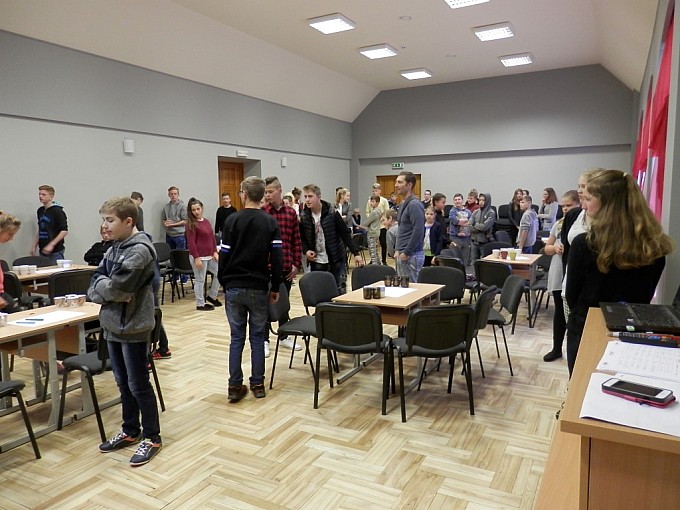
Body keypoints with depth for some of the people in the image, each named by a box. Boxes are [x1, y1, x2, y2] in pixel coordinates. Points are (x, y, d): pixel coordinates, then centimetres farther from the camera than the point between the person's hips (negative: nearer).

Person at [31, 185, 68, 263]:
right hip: (42, 251, 7)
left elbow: (64, 231, -15)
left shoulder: (57, 211, -10)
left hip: (55, 251, -7)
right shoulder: (40, 211, 13)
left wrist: (52, 244, -21)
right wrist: (34, 245, 16)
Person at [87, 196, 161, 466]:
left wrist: (104, 287, -4)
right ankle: (130, 431, 34)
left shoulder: (140, 249, -17)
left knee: (139, 385, 2)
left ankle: (152, 438, 17)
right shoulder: (114, 248, 9)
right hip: (112, 325, 8)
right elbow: (94, 287, 5)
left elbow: (116, 287, -24)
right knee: (123, 382, 18)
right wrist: (111, 292, -14)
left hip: (133, 327, -8)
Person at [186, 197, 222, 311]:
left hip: (210, 255, 8)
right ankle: (200, 304, 16)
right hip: (199, 256, -8)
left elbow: (212, 237, 15)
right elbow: (191, 242, -15)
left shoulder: (206, 221, 11)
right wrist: (196, 258, -19)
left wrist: (215, 251, 7)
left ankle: (211, 296, 28)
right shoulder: (191, 224, -10)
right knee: (200, 280, 2)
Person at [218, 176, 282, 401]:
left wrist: (224, 282, 10)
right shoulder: (270, 222, -1)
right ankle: (257, 384, 15)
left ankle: (235, 386, 11)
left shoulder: (232, 220, -4)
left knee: (237, 337, 8)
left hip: (234, 288, 0)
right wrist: (275, 287, 3)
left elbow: (224, 255, -3)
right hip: (258, 288, 0)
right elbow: (277, 257, -5)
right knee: (257, 337, 10)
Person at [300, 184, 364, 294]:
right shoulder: (303, 217, -2)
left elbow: (345, 234, -6)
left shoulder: (332, 213, -10)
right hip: (316, 263, 3)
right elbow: (302, 239, 10)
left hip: (336, 261, -2)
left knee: (340, 292, 2)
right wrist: (306, 251, -9)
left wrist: (356, 253, -11)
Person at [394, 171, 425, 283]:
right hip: (402, 254, 10)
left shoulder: (414, 205, -15)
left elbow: (418, 231, -22)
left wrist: (406, 252, -18)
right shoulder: (403, 204, 15)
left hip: (412, 255, -10)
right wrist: (397, 250, 15)